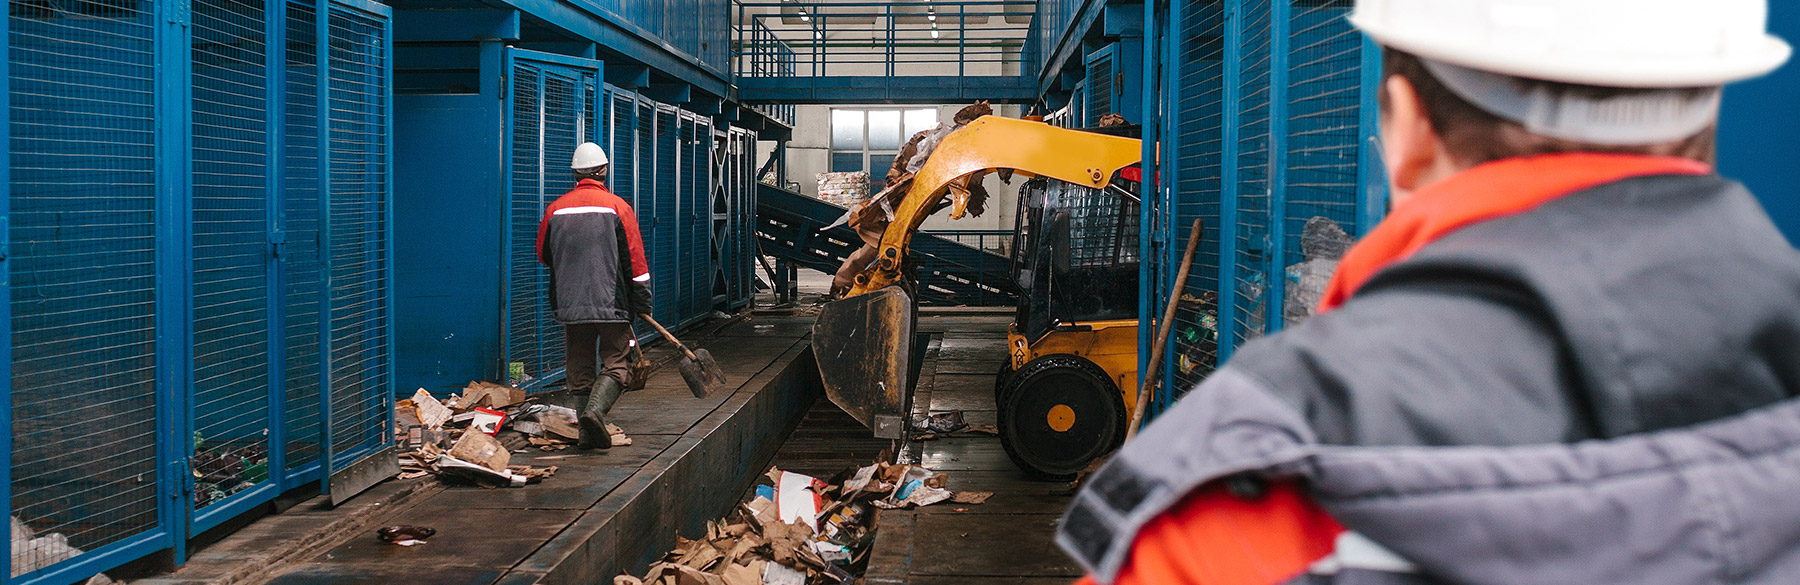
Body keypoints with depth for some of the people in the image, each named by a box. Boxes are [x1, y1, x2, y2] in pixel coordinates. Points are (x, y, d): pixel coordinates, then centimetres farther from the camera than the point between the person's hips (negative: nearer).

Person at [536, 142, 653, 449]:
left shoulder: (556, 209, 4)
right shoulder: (616, 207, -4)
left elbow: (544, 255, 18)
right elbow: (635, 261, -3)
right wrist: (642, 304, 3)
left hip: (571, 305, 3)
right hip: (612, 304, -3)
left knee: (579, 368, 12)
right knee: (617, 364, 4)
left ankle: (587, 432, 9)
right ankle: (595, 411, -18)